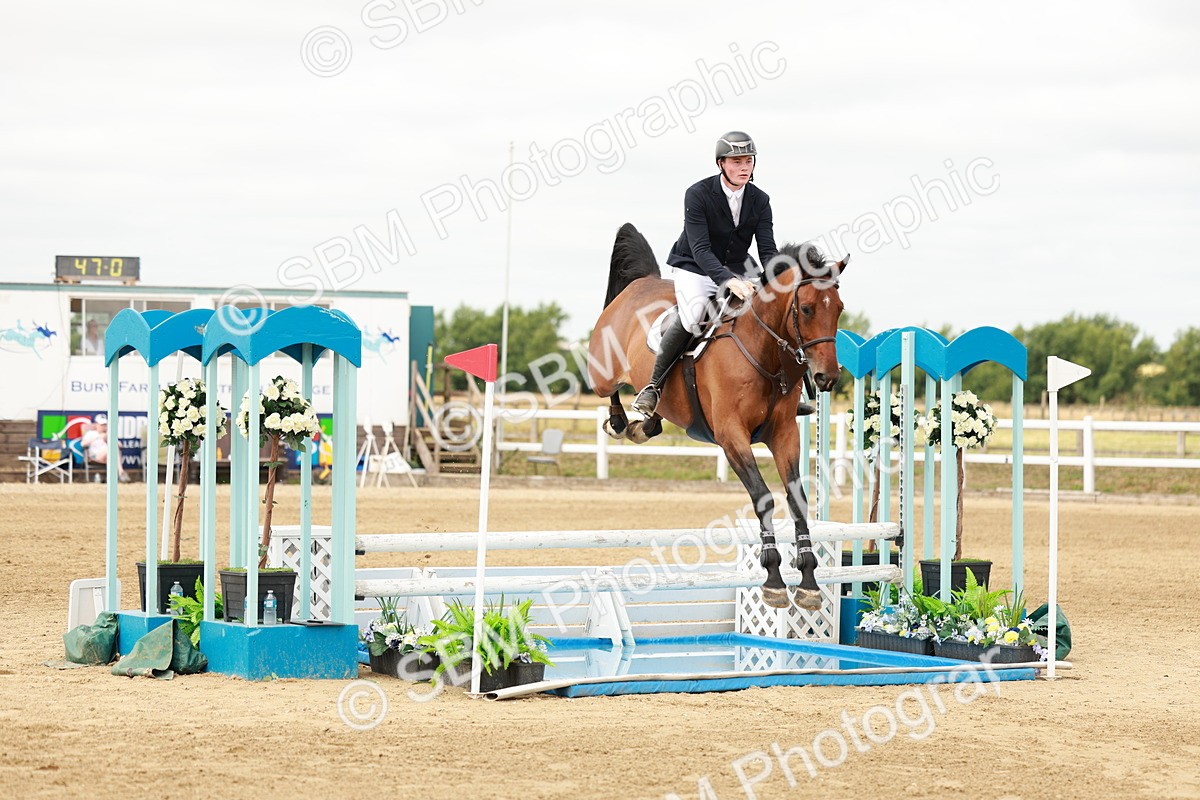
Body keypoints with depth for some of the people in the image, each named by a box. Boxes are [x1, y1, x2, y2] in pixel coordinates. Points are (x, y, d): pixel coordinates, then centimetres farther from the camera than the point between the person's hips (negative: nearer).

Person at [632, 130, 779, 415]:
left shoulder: (760, 200, -3)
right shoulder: (697, 194, -17)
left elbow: (768, 250, -7)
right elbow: (700, 250, -25)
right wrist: (728, 281, -41)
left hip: (737, 271, 5)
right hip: (695, 270, -5)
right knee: (694, 313, -33)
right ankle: (654, 384, -19)